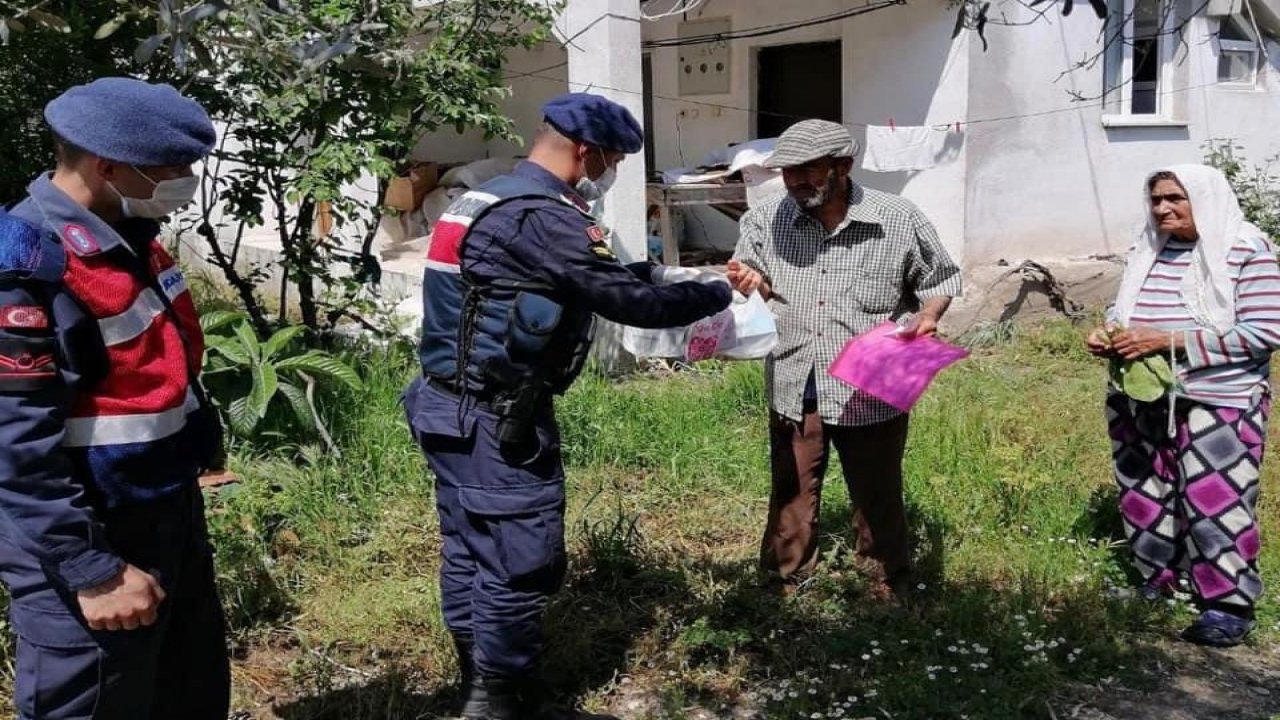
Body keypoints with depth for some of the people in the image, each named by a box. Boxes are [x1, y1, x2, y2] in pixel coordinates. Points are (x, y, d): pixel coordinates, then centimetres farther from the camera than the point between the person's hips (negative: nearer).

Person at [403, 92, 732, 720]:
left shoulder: (486, 201, 14)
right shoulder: (543, 218, -18)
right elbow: (634, 302, -17)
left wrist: (636, 272, 15)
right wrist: (716, 293, -2)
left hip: (450, 409, 10)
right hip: (497, 422, -10)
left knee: (470, 556, 17)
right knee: (521, 563, 0)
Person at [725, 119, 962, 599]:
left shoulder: (900, 221, -9)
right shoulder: (766, 220, -3)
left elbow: (940, 281, 6)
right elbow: (754, 289, 7)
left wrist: (928, 316, -15)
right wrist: (751, 285, -17)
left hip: (871, 394, -2)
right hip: (795, 391, 2)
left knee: (878, 504, 15)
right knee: (791, 504, 14)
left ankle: (891, 599, 36)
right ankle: (782, 594, 33)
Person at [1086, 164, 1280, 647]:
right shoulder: (1146, 250, 8)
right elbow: (1123, 308, 20)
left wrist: (1169, 341, -21)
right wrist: (1109, 334, -5)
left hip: (1218, 404, -6)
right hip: (1142, 400, 6)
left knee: (1214, 501, -2)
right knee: (1145, 495, 12)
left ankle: (1230, 604, 11)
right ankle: (1154, 584, 28)